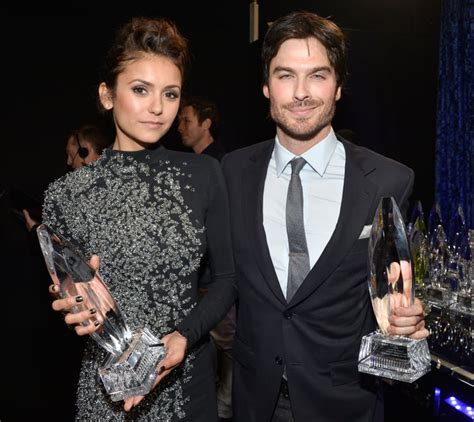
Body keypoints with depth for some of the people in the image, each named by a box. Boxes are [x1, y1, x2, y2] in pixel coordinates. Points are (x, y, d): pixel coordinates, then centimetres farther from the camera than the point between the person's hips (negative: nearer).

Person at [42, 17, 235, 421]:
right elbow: (61, 301, 1)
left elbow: (226, 277, -2)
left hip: (191, 377, 1)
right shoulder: (67, 193, -9)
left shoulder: (203, 173, -6)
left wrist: (183, 336, -16)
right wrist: (76, 308, -20)